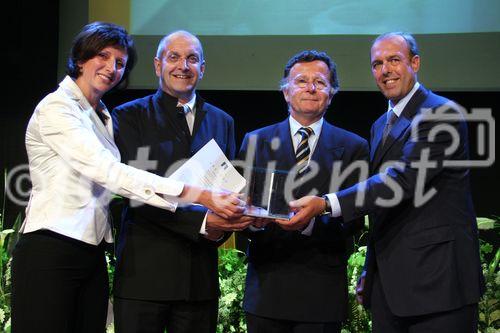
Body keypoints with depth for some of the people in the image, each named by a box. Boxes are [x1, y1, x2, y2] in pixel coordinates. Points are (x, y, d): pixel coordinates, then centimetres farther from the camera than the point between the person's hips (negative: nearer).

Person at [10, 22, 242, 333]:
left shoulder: (102, 115, 17)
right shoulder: (56, 108, -9)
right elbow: (107, 171, -21)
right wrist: (201, 196, -27)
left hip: (92, 257, 8)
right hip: (50, 251, -8)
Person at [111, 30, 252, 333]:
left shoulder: (222, 122, 16)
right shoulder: (130, 116, 1)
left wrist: (223, 225, -8)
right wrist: (201, 221, -21)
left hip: (201, 274, 4)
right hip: (145, 271, -4)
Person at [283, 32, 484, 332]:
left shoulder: (441, 114, -10)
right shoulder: (381, 126, 19)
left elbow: (402, 180, -23)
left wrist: (325, 204, -30)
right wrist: (370, 271, 20)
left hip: (437, 280, -8)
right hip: (388, 281, 8)